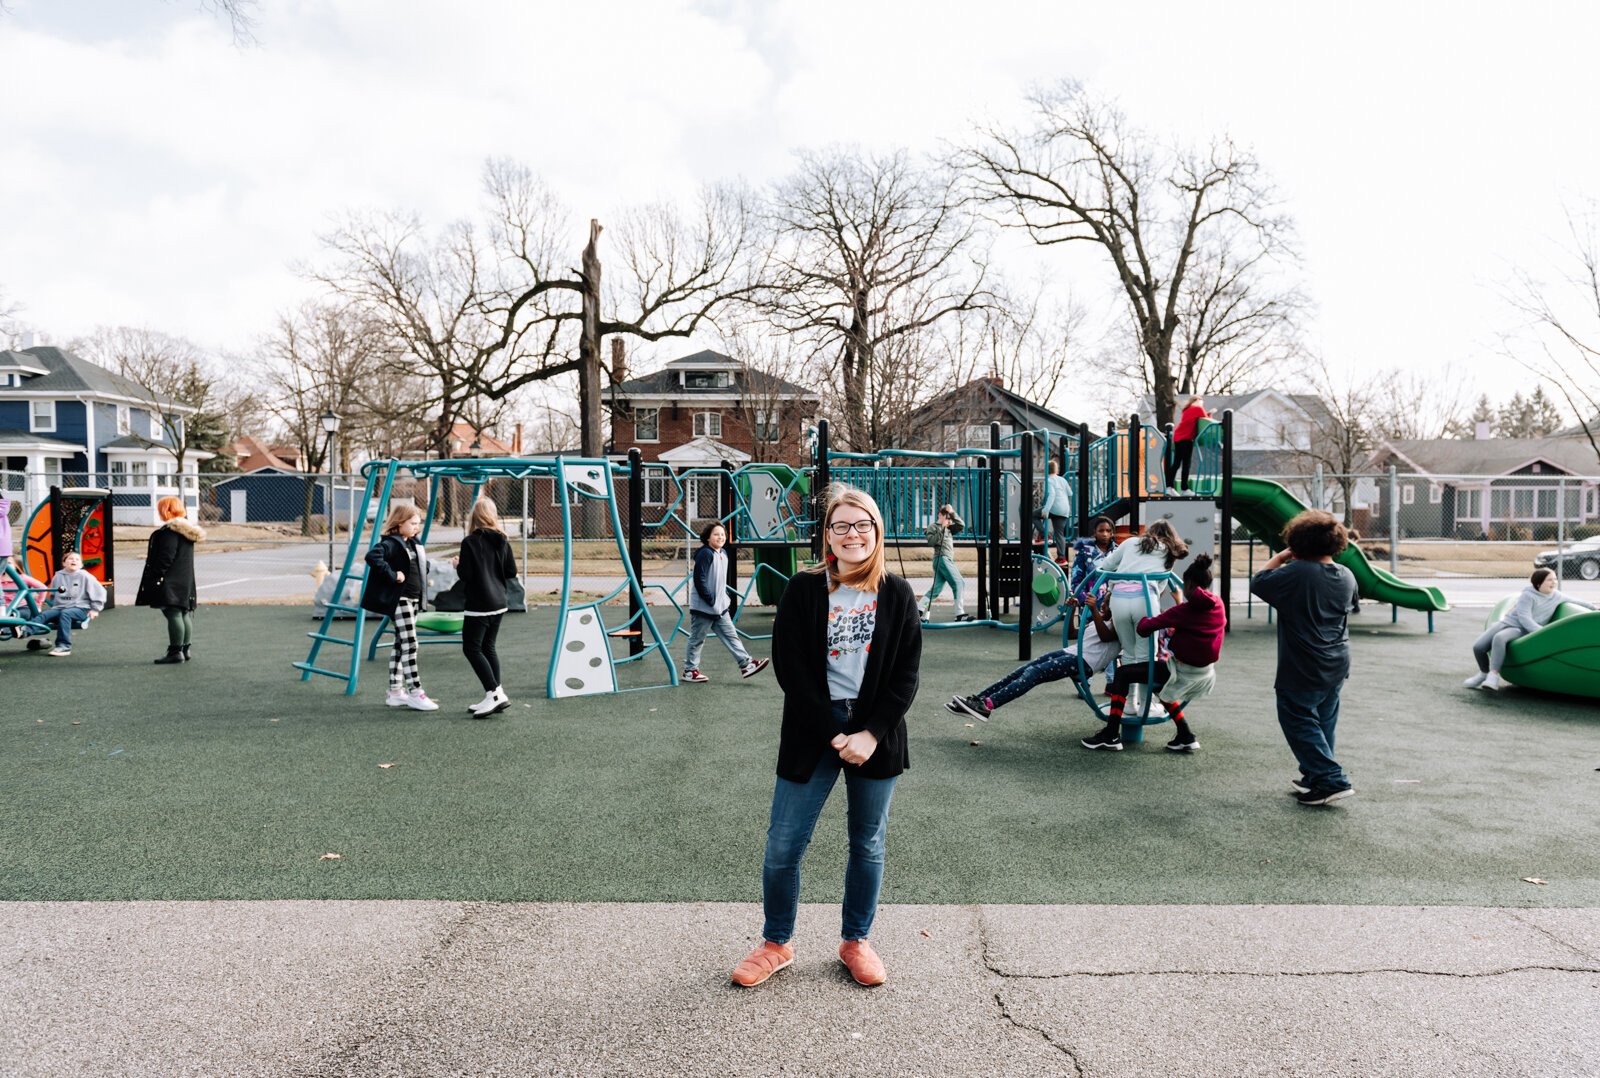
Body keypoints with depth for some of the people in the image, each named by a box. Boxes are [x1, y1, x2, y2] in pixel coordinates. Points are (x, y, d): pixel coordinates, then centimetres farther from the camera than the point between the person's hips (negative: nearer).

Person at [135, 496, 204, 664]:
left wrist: (155, 577, -18)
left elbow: (166, 557, -21)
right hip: (185, 580, 10)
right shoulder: (186, 529, 15)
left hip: (170, 581, -10)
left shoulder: (170, 530, -15)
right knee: (184, 614, 13)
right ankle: (185, 650, 20)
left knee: (173, 614, -8)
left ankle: (175, 652, -8)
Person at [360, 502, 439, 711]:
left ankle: (395, 692, 20)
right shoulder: (391, 543, -14)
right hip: (399, 600, -9)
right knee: (409, 645, -8)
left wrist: (424, 576, 13)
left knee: (401, 645, 13)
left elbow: (423, 563, 33)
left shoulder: (413, 544, 15)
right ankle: (415, 693, -5)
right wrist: (392, 575, -27)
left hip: (413, 600, 9)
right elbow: (372, 556, -32)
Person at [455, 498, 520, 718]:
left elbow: (466, 574, -17)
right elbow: (512, 572, 6)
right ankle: (495, 698, 14)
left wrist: (458, 565, 4)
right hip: (498, 603, 7)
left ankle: (494, 693, -10)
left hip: (478, 605, -7)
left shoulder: (470, 542, -13)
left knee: (472, 648, 0)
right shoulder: (502, 541, 5)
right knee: (488, 648, 14)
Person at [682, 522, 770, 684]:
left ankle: (746, 665, 7)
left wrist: (726, 597, 11)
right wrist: (711, 601, -19)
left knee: (731, 635, 6)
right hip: (703, 608, -8)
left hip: (720, 608, 8)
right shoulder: (705, 554, -16)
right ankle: (689, 670, 15)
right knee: (697, 639, 4)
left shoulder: (723, 554, 11)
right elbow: (699, 580, -21)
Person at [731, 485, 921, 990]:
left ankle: (856, 941, 33)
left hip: (876, 735, 2)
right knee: (782, 847, 3)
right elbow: (790, 668, -9)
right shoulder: (803, 590, -4)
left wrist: (871, 734, -12)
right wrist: (835, 735, -14)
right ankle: (776, 944, 25)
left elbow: (906, 675, -1)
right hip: (812, 734, -1)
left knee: (867, 845, 14)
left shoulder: (896, 595, 1)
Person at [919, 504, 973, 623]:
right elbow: (931, 541, -15)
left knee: (936, 588, 5)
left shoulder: (948, 528, 24)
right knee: (958, 583, -13)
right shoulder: (933, 527, 1)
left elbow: (961, 524, 14)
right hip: (942, 558, -9)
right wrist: (942, 528, -14)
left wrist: (952, 513, 6)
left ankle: (921, 611, 5)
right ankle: (960, 614, -13)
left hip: (948, 560, 9)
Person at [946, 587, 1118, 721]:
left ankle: (987, 705, -37)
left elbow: (1105, 636, -19)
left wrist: (1094, 611, -29)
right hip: (1071, 652, 9)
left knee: (1034, 673, -25)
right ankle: (976, 699, -16)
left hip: (1084, 662, -9)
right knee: (1023, 670, -9)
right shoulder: (1104, 622, 31)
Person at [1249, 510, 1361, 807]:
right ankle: (1314, 776, 28)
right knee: (1323, 721, 18)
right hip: (1337, 666, 8)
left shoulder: (1296, 573, -21)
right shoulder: (1346, 576, 2)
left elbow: (1258, 584, -13)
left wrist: (1279, 557, -1)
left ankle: (1332, 780, -3)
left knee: (1298, 721, 2)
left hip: (1303, 670, -8)